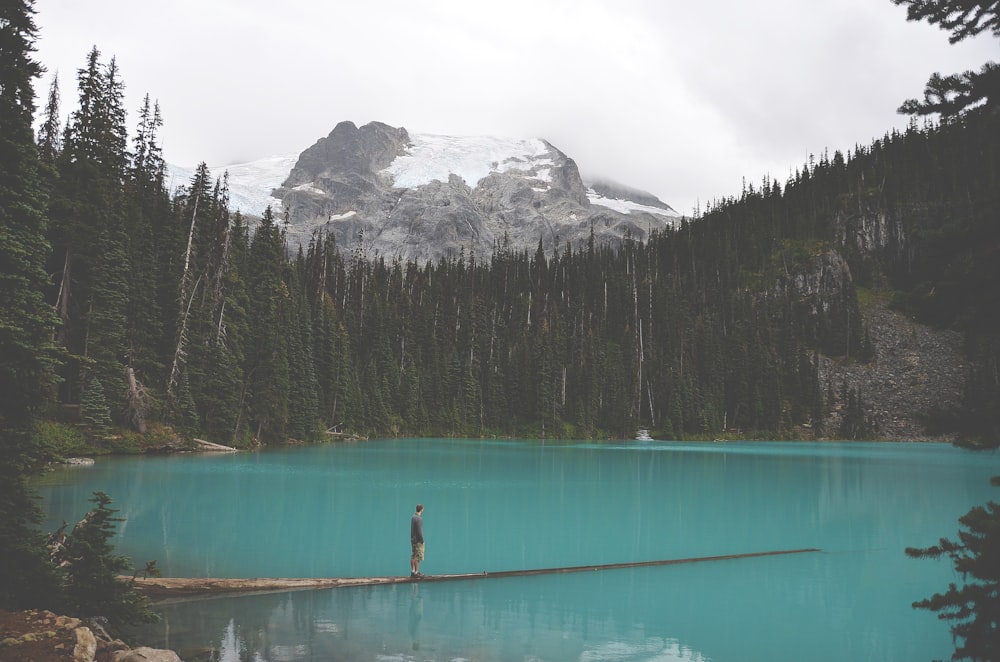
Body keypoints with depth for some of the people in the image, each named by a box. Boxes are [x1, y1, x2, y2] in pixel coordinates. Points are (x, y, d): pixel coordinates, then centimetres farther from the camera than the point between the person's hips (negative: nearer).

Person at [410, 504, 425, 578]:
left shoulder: (413, 517, 9)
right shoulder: (419, 519, -19)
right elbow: (419, 531, -20)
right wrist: (422, 540, -11)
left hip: (413, 540, 9)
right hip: (418, 541, -9)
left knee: (413, 557, 13)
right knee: (418, 558, -4)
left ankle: (413, 571, 19)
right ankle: (416, 573, -2)